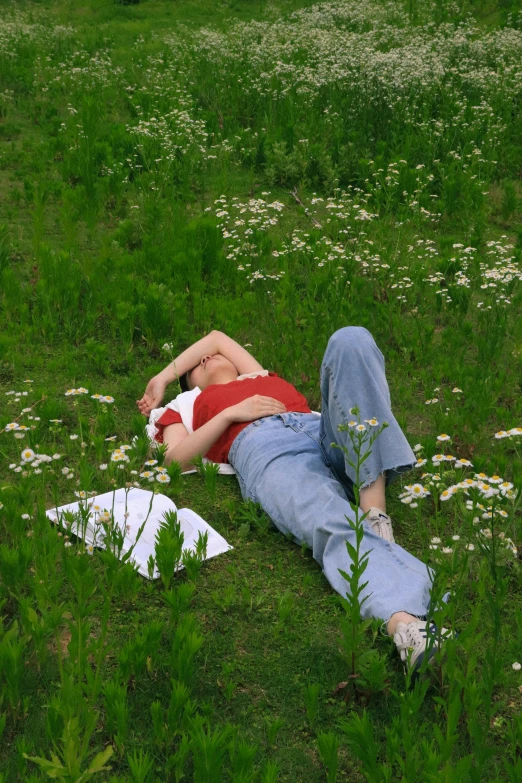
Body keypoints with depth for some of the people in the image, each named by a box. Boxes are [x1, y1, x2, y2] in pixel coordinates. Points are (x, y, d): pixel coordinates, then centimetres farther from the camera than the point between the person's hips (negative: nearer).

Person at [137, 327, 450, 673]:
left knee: (351, 339, -22)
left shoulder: (263, 378, 46)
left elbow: (216, 337, 57)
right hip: (266, 450, -4)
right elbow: (177, 459, 17)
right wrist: (231, 413, 10)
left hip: (329, 433, 4)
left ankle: (374, 507, -36)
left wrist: (163, 378, 54)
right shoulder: (190, 405, 36)